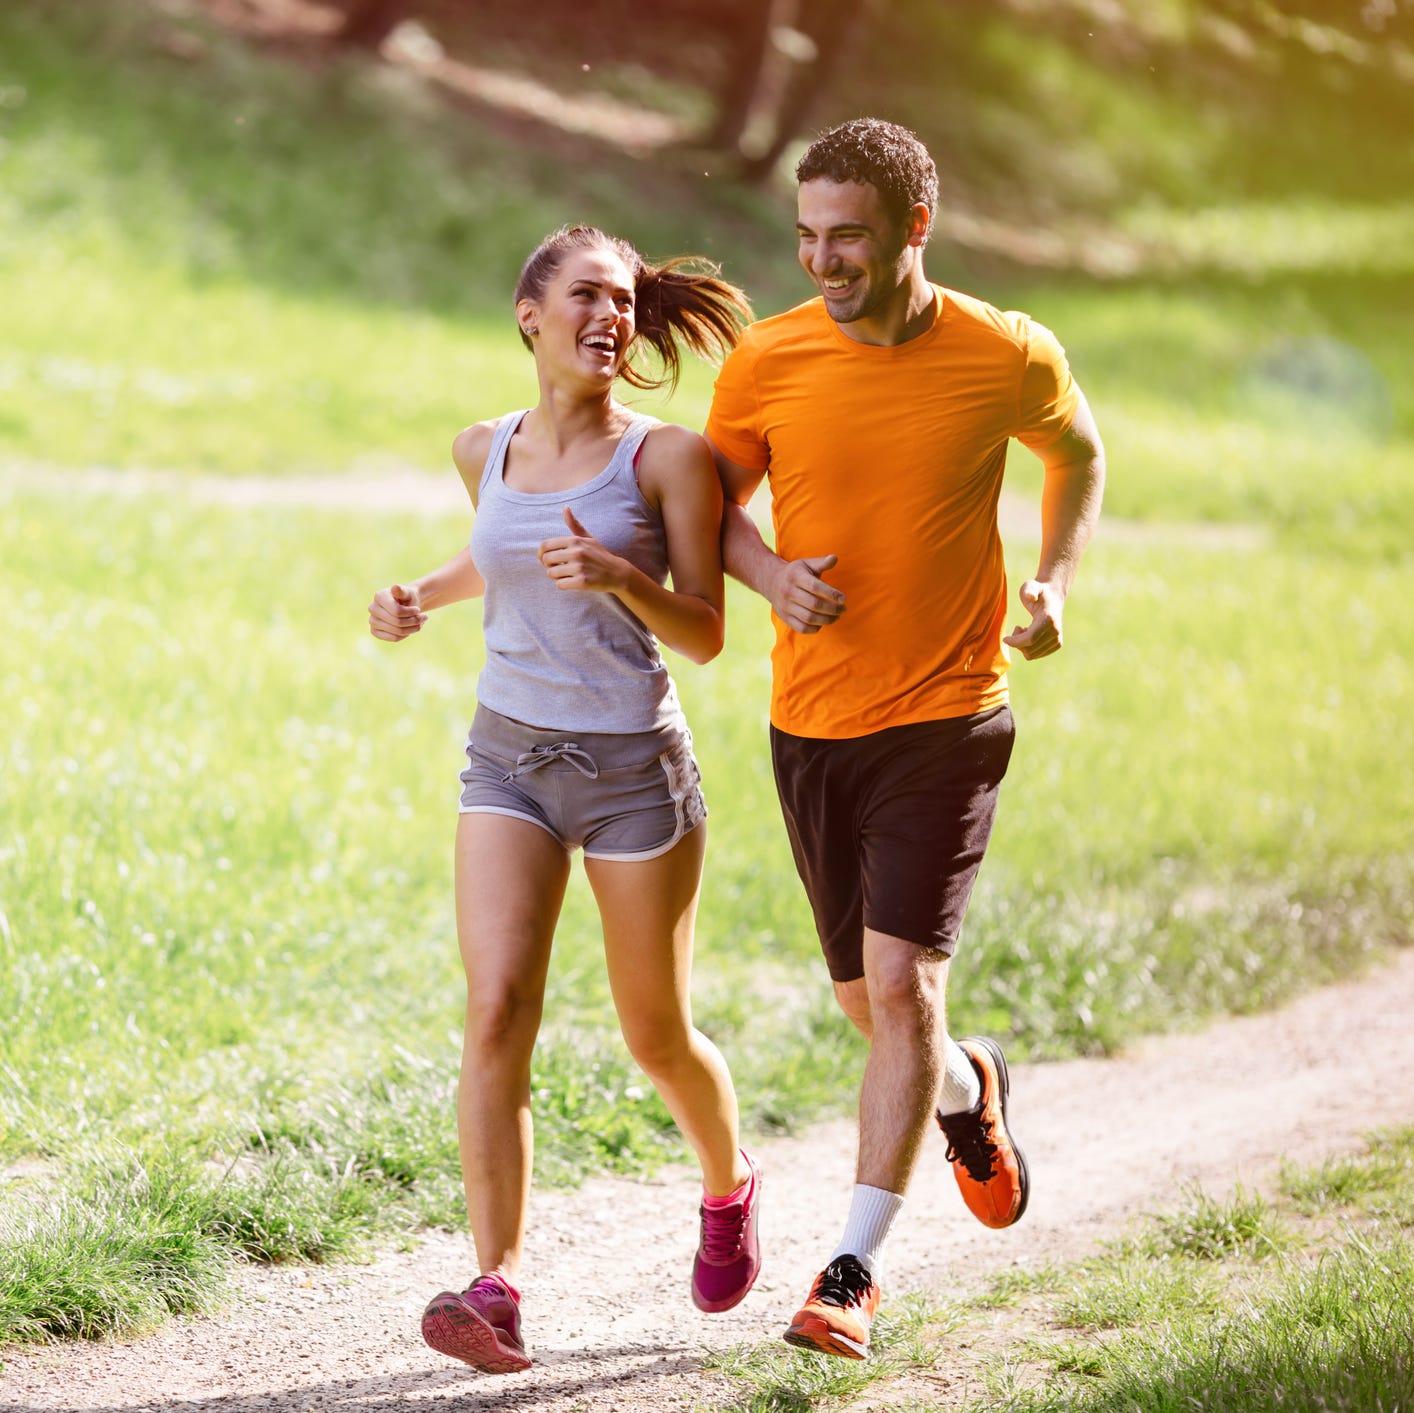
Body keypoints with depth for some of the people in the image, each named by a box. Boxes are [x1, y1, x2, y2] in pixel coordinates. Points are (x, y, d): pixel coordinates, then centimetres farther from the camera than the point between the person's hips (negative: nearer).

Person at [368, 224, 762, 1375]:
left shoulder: (667, 457, -10)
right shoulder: (486, 450, 4)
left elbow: (705, 636, -9)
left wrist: (620, 574, -26)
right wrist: (421, 597, 8)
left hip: (635, 770, -3)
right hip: (509, 761, 3)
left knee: (656, 1037, 11)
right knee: (497, 1014, -15)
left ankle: (729, 1187, 43)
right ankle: (497, 1293, -18)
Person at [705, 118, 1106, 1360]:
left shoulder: (1007, 359, -7)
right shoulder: (769, 360, -5)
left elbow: (1078, 455, 14)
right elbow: (713, 494, 9)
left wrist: (1056, 584, 1)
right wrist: (770, 574, -12)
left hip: (945, 720, -3)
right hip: (810, 722, 3)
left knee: (900, 981, -14)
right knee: (869, 1003, 13)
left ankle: (854, 1270, -7)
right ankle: (969, 1090, 48)